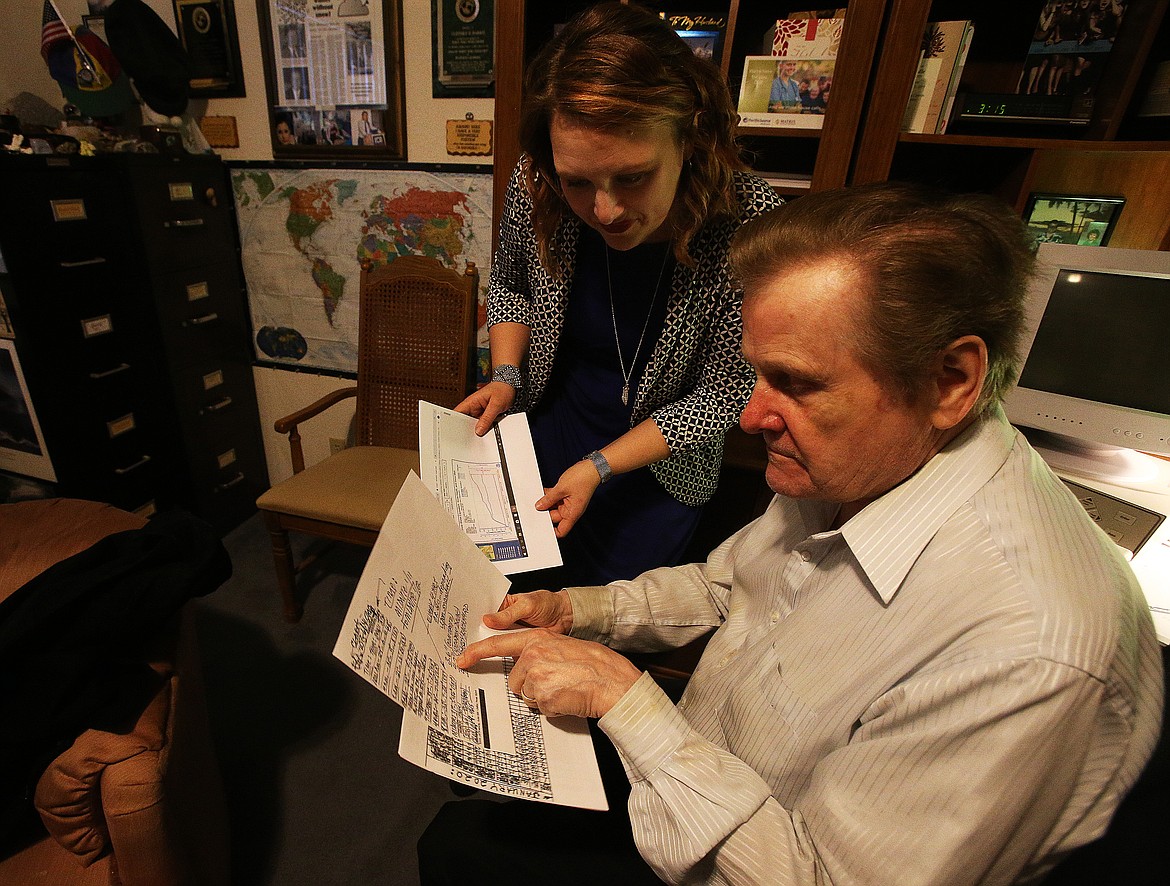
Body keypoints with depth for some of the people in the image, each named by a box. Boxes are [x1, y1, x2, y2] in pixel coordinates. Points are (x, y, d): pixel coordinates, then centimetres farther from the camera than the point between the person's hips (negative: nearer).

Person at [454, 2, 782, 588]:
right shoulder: (535, 187, -20)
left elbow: (722, 396, -19)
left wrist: (599, 468, -23)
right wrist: (505, 377, -13)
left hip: (658, 464, -2)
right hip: (543, 423, 4)